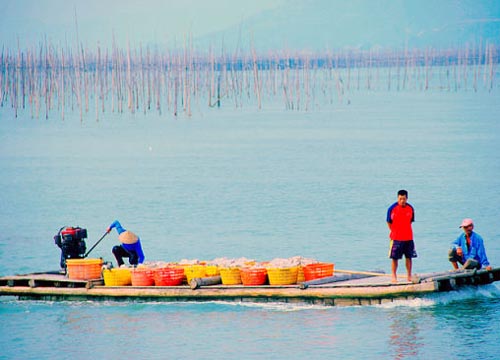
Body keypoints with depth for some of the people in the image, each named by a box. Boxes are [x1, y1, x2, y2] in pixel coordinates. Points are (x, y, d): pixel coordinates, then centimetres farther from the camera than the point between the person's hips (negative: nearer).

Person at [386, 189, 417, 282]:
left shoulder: (410, 208, 1)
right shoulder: (392, 208, -8)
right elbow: (389, 222, 2)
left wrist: (405, 230, 6)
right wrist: (394, 232, 0)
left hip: (408, 237, 3)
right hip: (396, 238, -3)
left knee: (409, 257, 6)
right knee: (394, 258, -1)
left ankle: (409, 276, 14)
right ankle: (394, 276, 6)